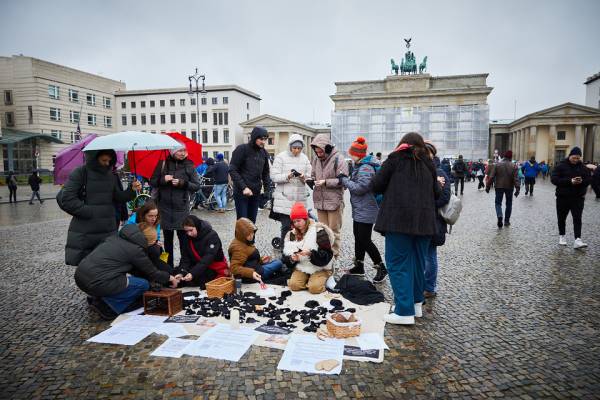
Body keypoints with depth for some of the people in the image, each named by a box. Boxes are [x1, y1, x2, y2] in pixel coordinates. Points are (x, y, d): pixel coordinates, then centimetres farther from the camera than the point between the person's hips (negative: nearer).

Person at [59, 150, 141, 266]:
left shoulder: (111, 175, 8)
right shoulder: (80, 173, -5)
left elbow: (117, 198, 13)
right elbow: (65, 199, -10)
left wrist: (131, 190, -5)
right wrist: (89, 212, -14)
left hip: (108, 231, 4)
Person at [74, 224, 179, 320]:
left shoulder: (115, 237, 14)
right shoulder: (135, 249, -7)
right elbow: (152, 273, 5)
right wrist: (168, 277, 22)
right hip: (96, 283, -8)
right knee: (143, 285, 3)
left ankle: (97, 298, 15)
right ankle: (106, 306, -4)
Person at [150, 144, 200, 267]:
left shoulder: (189, 166, 2)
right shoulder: (163, 164, 5)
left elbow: (197, 186, 0)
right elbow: (152, 182, 7)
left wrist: (182, 183, -15)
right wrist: (162, 180, -12)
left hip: (181, 207, -2)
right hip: (165, 207, 2)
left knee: (183, 237, -6)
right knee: (167, 237, 10)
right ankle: (169, 265, 20)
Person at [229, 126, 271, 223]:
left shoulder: (264, 153, 10)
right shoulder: (242, 149, -8)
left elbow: (265, 173, 18)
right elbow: (232, 170, -11)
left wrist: (267, 188, 6)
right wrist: (243, 187, -19)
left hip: (256, 193, 6)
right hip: (241, 193, -5)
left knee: (252, 222, 8)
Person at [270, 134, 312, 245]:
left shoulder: (304, 158, 12)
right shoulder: (281, 157, -1)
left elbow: (310, 176, 11)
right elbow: (274, 176, -7)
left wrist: (304, 178, -12)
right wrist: (287, 176, -22)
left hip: (300, 198, 4)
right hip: (284, 198, -4)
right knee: (287, 226, -6)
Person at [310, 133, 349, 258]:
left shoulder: (338, 159, -10)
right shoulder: (316, 160, 9)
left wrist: (325, 182, -20)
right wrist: (311, 180, -4)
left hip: (334, 201, -6)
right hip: (319, 200, 6)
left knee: (334, 230, 5)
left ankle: (334, 255, 16)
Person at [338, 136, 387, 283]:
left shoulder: (366, 168, -19)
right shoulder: (359, 166, 12)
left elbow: (360, 188, -25)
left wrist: (344, 180, -15)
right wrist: (345, 180, 3)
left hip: (366, 211, -10)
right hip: (359, 210, 10)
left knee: (365, 240, -5)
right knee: (358, 238, 16)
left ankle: (381, 268, 9)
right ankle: (359, 267, 28)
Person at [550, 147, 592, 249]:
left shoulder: (583, 167, 5)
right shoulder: (561, 166, -6)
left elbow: (589, 179, 9)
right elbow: (554, 179, -14)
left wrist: (582, 181, -15)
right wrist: (570, 181, -24)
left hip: (578, 198, 2)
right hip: (563, 197, -2)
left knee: (577, 219, -6)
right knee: (562, 218, 11)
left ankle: (577, 240, -11)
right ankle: (562, 236, 27)